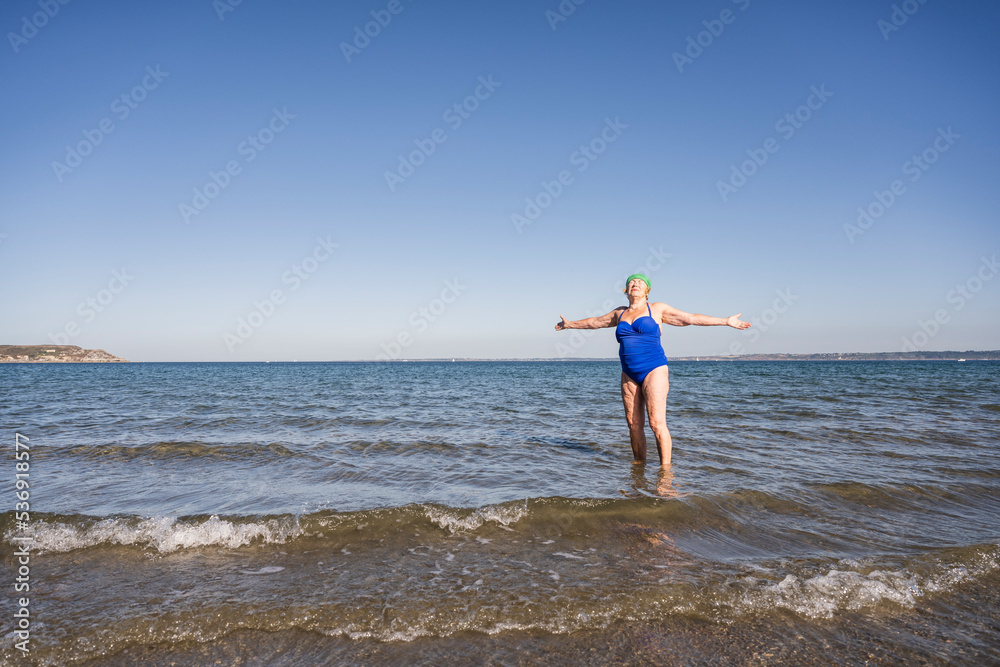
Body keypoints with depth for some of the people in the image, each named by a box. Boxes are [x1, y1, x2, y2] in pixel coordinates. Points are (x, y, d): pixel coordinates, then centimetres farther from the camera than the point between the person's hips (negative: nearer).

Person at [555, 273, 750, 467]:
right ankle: (639, 463, 18)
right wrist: (570, 324, 43)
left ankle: (665, 467, -4)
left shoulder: (657, 309, 5)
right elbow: (594, 322, 32)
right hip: (629, 375, 5)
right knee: (634, 424, 5)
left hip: (654, 371, -4)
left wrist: (726, 321, -1)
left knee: (657, 423, -13)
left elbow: (691, 318, 4)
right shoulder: (620, 313, 17)